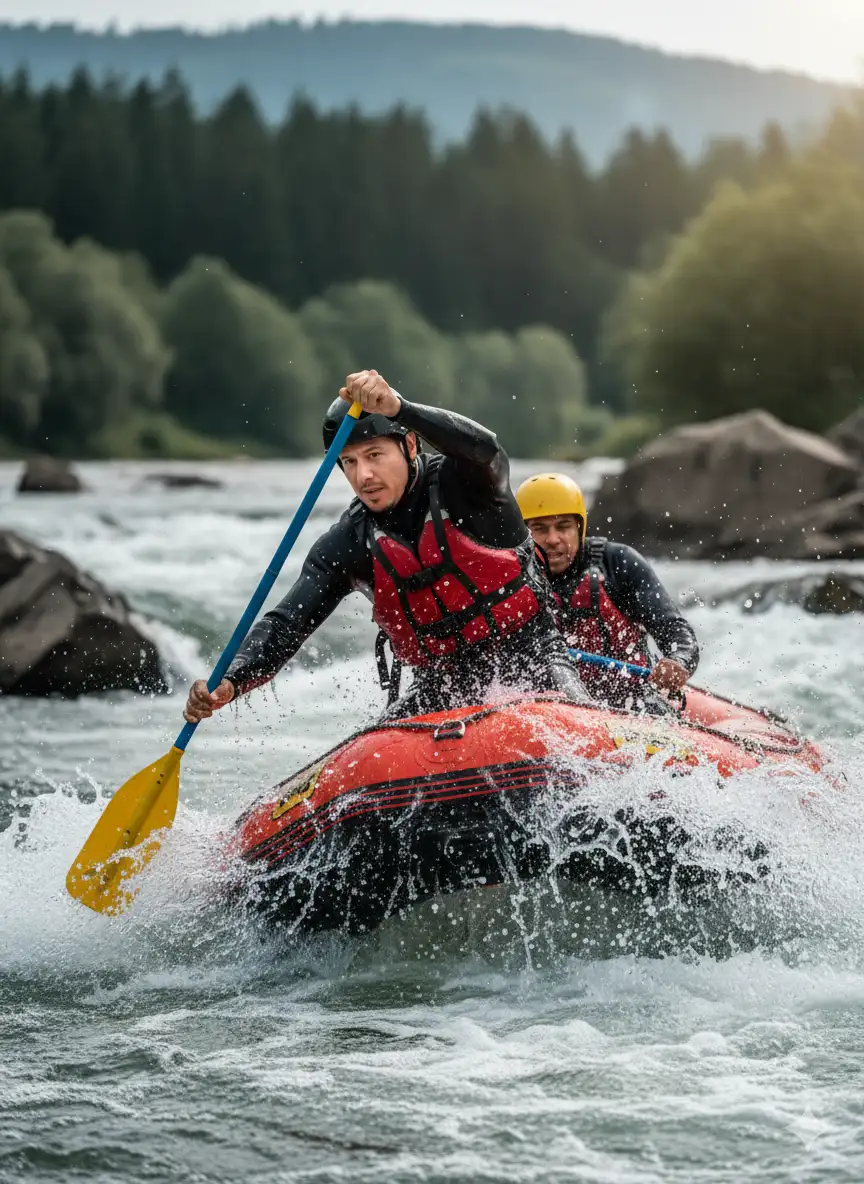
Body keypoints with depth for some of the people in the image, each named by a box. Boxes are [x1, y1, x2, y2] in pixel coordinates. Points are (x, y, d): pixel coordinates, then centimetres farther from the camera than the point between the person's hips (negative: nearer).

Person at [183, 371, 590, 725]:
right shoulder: (347, 546, -2)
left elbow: (484, 451, -35)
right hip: (443, 682, 4)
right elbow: (286, 625, -7)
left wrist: (400, 408, -51)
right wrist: (229, 683, -27)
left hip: (530, 652, -4)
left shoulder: (461, 485, -11)